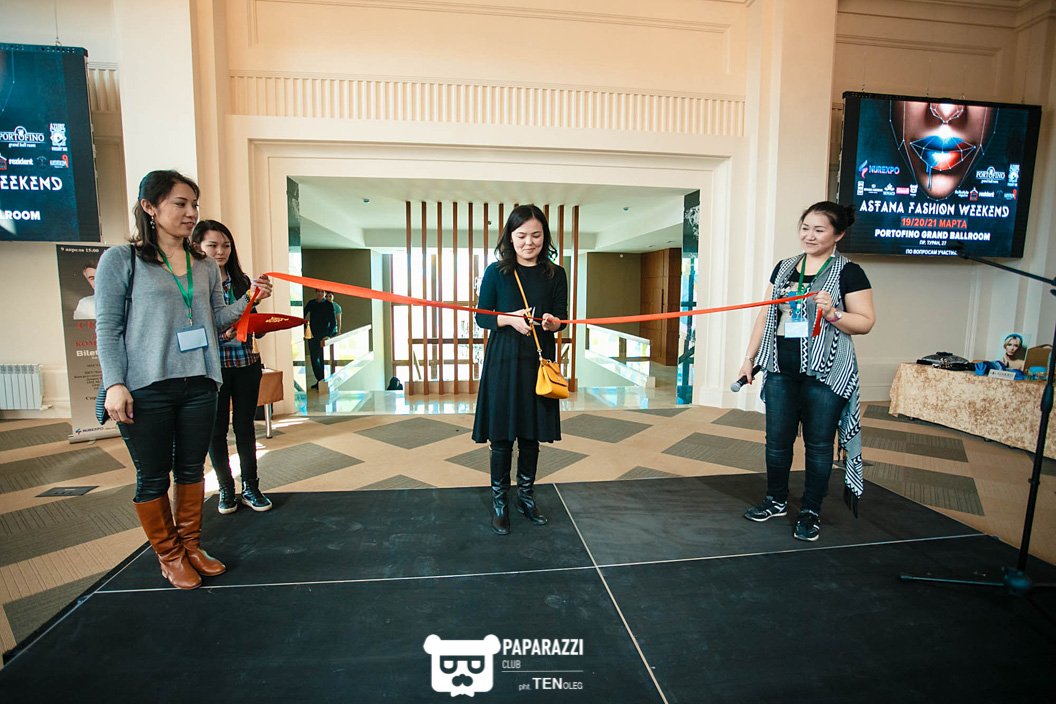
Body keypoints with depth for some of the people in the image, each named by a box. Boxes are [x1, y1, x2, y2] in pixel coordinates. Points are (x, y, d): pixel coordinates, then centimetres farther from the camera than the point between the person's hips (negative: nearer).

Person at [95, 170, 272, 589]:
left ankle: (191, 546, 30)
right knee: (153, 478, 8)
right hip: (146, 389, -4)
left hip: (199, 385, 4)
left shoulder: (206, 267, 10)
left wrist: (249, 300, -3)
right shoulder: (121, 260, -2)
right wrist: (115, 383, -12)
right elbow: (107, 328, -4)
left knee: (191, 470, 14)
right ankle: (169, 555, 26)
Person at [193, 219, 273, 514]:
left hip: (246, 365, 3)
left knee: (245, 426, 9)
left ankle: (251, 487, 20)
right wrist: (222, 334, -24)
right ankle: (226, 488, 24)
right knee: (217, 429, 7)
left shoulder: (241, 280, 9)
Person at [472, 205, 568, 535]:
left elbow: (562, 317, 4)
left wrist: (552, 322, -20)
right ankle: (499, 501, 20)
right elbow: (481, 317, -1)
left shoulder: (555, 274, 5)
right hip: (503, 361, -2)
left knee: (531, 434, 11)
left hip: (539, 361, 2)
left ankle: (526, 495, 30)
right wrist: (509, 319, -19)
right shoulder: (496, 272, 0)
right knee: (502, 435, 3)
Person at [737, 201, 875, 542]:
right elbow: (766, 315, 14)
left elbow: (865, 322, -4)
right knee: (777, 439, 10)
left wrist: (832, 313, -22)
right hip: (781, 369, 5)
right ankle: (776, 501, 29)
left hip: (825, 373, -4)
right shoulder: (784, 267, 12)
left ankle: (811, 512, 22)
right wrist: (750, 357, 11)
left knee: (818, 444, 6)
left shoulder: (848, 272, -2)